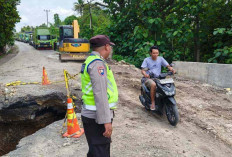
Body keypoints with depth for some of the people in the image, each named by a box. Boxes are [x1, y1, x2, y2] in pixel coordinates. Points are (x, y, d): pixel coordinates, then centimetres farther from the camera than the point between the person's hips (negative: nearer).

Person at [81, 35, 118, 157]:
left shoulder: (90, 60, 15)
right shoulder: (97, 63, -17)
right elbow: (100, 94, -24)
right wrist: (106, 120, -24)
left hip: (90, 114, 10)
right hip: (97, 117, -10)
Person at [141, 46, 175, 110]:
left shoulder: (160, 59, 9)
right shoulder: (146, 60, 1)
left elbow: (168, 66, 2)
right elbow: (142, 70, -7)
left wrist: (172, 69, -22)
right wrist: (145, 74, -31)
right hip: (148, 78, -3)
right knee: (153, 84, -37)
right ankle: (153, 102, -23)